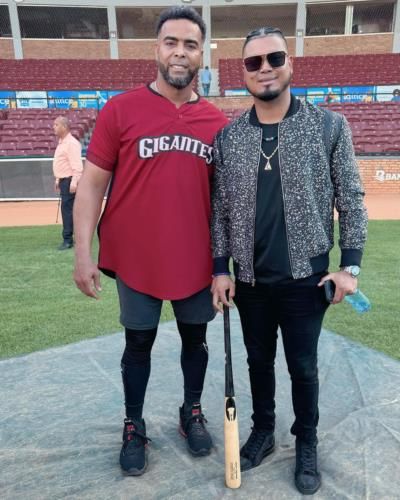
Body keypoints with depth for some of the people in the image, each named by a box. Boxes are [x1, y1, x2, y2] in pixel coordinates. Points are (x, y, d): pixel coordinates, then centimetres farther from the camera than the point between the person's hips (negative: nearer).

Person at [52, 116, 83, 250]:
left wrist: (74, 182, -29)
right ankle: (76, 237, 20)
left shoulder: (71, 143, -14)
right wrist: (57, 180, 23)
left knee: (67, 209, -9)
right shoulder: (61, 143, 17)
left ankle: (68, 240, -5)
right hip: (63, 180, 10)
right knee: (68, 209, 12)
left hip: (69, 181, -10)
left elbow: (77, 165, -23)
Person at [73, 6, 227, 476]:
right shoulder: (120, 109, -5)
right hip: (135, 259, -2)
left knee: (195, 338, 16)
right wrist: (83, 254, -11)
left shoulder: (217, 122, 3)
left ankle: (192, 413, 41)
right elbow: (92, 184, -5)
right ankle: (134, 427, 35)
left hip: (196, 260, 3)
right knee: (138, 344, 13)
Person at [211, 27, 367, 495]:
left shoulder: (330, 126, -3)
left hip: (305, 276, -2)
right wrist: (220, 268, 1)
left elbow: (350, 199, -2)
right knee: (258, 360, 17)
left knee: (303, 367, 12)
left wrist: (349, 265, -7)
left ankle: (306, 444, 36)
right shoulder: (227, 137, 2)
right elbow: (220, 208, 4)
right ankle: (263, 431, 41)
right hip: (249, 279, 2)